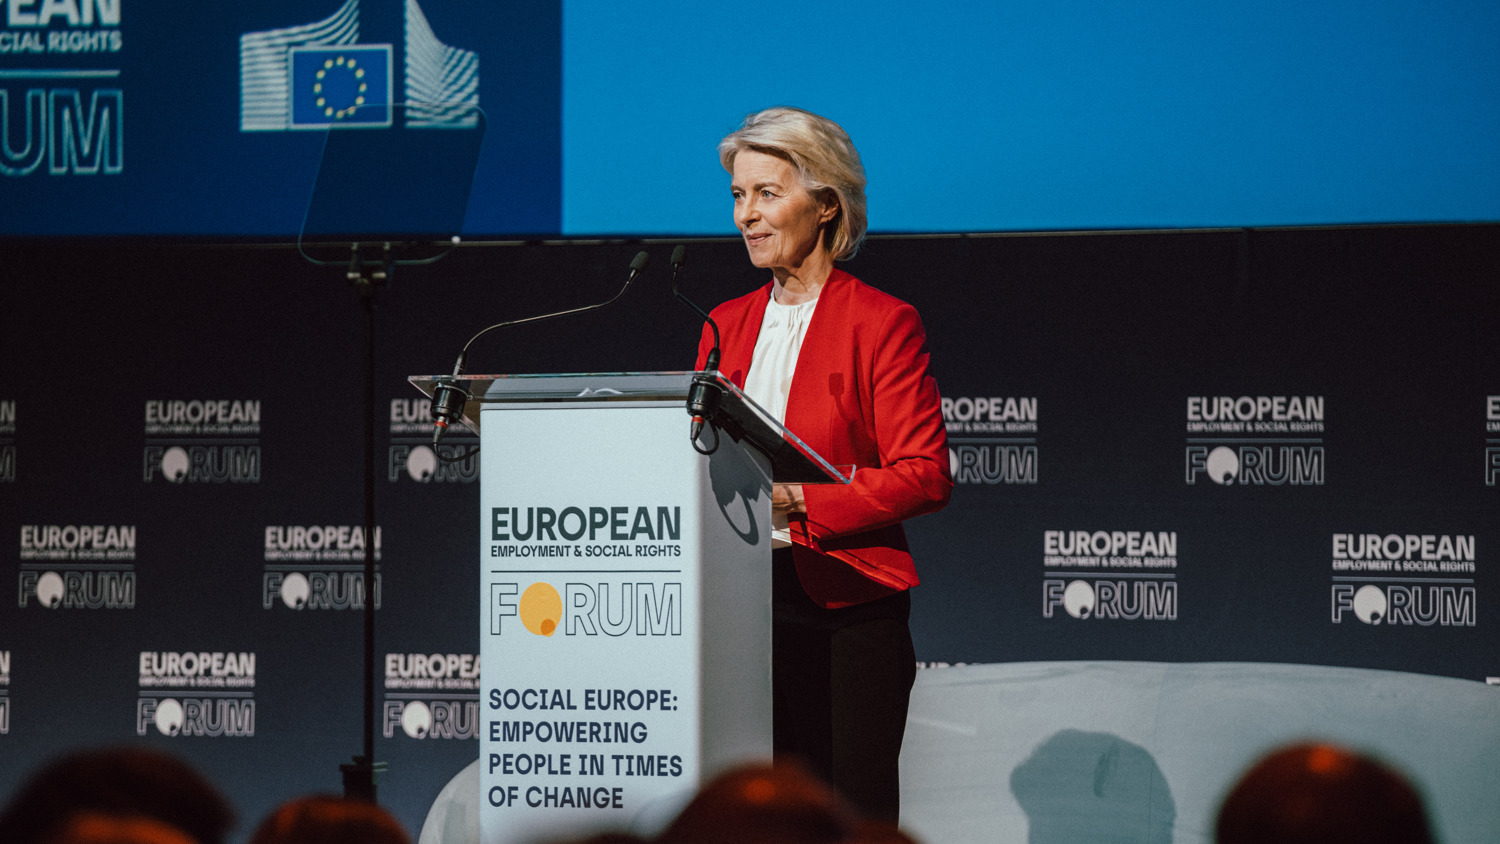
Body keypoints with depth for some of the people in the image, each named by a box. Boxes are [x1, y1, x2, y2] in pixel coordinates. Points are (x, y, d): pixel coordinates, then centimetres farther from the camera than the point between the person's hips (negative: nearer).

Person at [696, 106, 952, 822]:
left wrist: (795, 499, -16)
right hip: (741, 602, 5)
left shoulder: (882, 323, -2)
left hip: (847, 609, -5)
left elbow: (924, 475, -8)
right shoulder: (727, 325, 17)